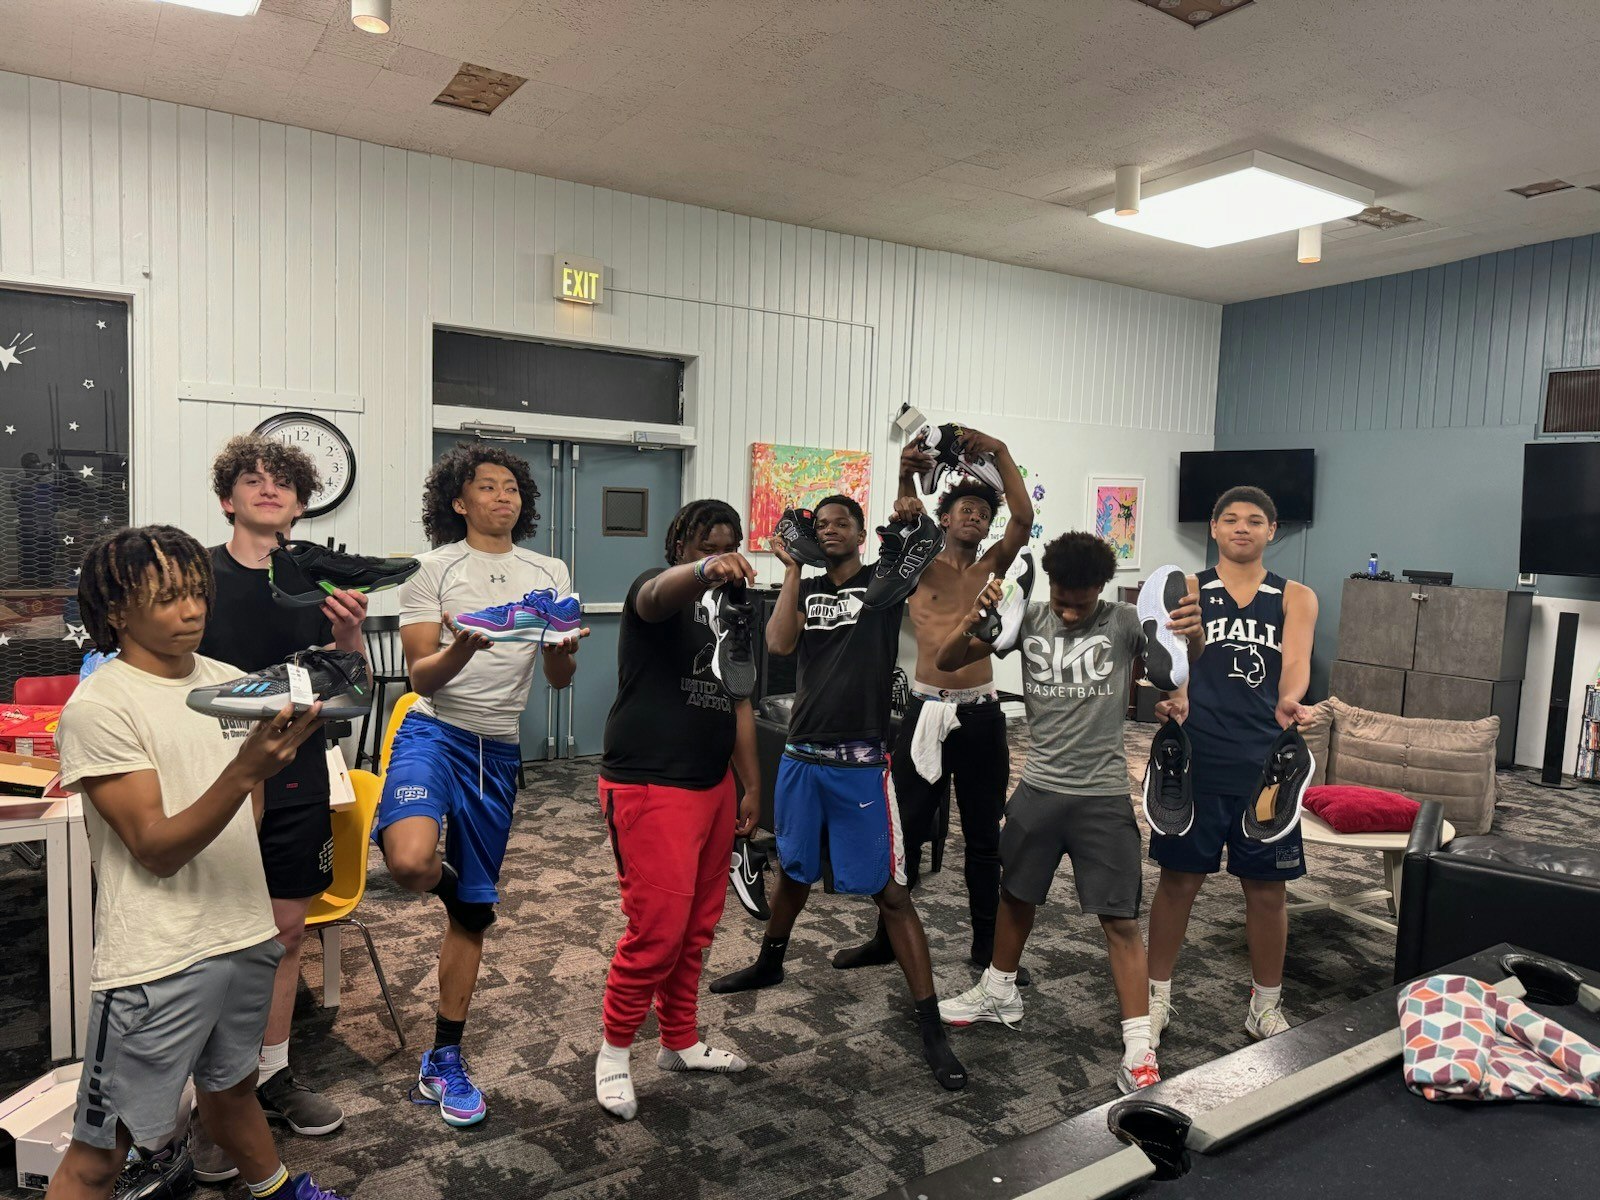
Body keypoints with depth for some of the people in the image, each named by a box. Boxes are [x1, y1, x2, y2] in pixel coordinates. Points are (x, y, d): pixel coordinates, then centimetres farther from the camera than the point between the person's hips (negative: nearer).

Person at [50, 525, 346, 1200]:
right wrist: (245, 770, -31)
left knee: (231, 1087, 27)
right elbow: (156, 848, -20)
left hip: (246, 938, 6)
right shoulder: (98, 706, -14)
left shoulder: (229, 681, 6)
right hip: (159, 960, -6)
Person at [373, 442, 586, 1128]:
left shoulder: (551, 574, 9)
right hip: (434, 731, -3)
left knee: (474, 912, 11)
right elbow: (421, 676, -7)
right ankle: (443, 877, 5)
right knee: (411, 863, -34)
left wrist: (562, 652, -18)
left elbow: (559, 680, 6)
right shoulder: (434, 570, -2)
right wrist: (460, 650, -29)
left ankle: (444, 1060, 26)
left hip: (500, 750, 4)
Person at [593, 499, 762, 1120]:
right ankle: (614, 1050, 15)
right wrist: (704, 571, -56)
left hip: (712, 786, 8)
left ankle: (680, 1042, 32)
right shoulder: (661, 587, -7)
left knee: (698, 927, 14)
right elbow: (660, 594, -34)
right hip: (649, 788, -7)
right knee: (657, 929, -7)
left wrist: (751, 786, 15)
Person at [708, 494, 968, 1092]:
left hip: (861, 761, -4)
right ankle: (769, 964, 47)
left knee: (889, 891, -4)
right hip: (801, 756, 4)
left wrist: (915, 520, -32)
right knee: (793, 869, 23)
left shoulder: (884, 582, 1)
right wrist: (792, 568, -9)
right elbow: (779, 643, -9)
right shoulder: (806, 589, 8)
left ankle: (931, 1026, 3)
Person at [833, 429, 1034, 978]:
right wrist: (907, 475, -30)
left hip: (980, 713, 1)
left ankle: (988, 944, 24)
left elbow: (1023, 518, -6)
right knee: (905, 829, 7)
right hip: (925, 709, -1)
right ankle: (888, 938, 22)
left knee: (983, 836, 10)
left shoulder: (993, 567, 8)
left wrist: (1000, 452, -13)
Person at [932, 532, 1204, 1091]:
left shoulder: (1123, 621, -7)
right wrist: (974, 619, -27)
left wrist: (1194, 628, -43)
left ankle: (1139, 1046, 10)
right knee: (1016, 895, 18)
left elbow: (1186, 654, -18)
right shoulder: (1028, 619, -3)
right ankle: (1000, 993, 40)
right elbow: (947, 661, -5)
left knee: (1120, 919, -1)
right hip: (1039, 788, 3)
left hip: (1103, 796, -3)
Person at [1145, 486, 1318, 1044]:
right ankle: (1156, 995, 25)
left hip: (1265, 761, 1)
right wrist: (1174, 698, -28)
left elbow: (1295, 663, -8)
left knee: (1267, 888, 10)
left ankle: (1266, 1005, 30)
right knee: (1179, 879, 8)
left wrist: (1288, 701, -30)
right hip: (1194, 758, -1)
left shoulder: (1295, 598, 8)